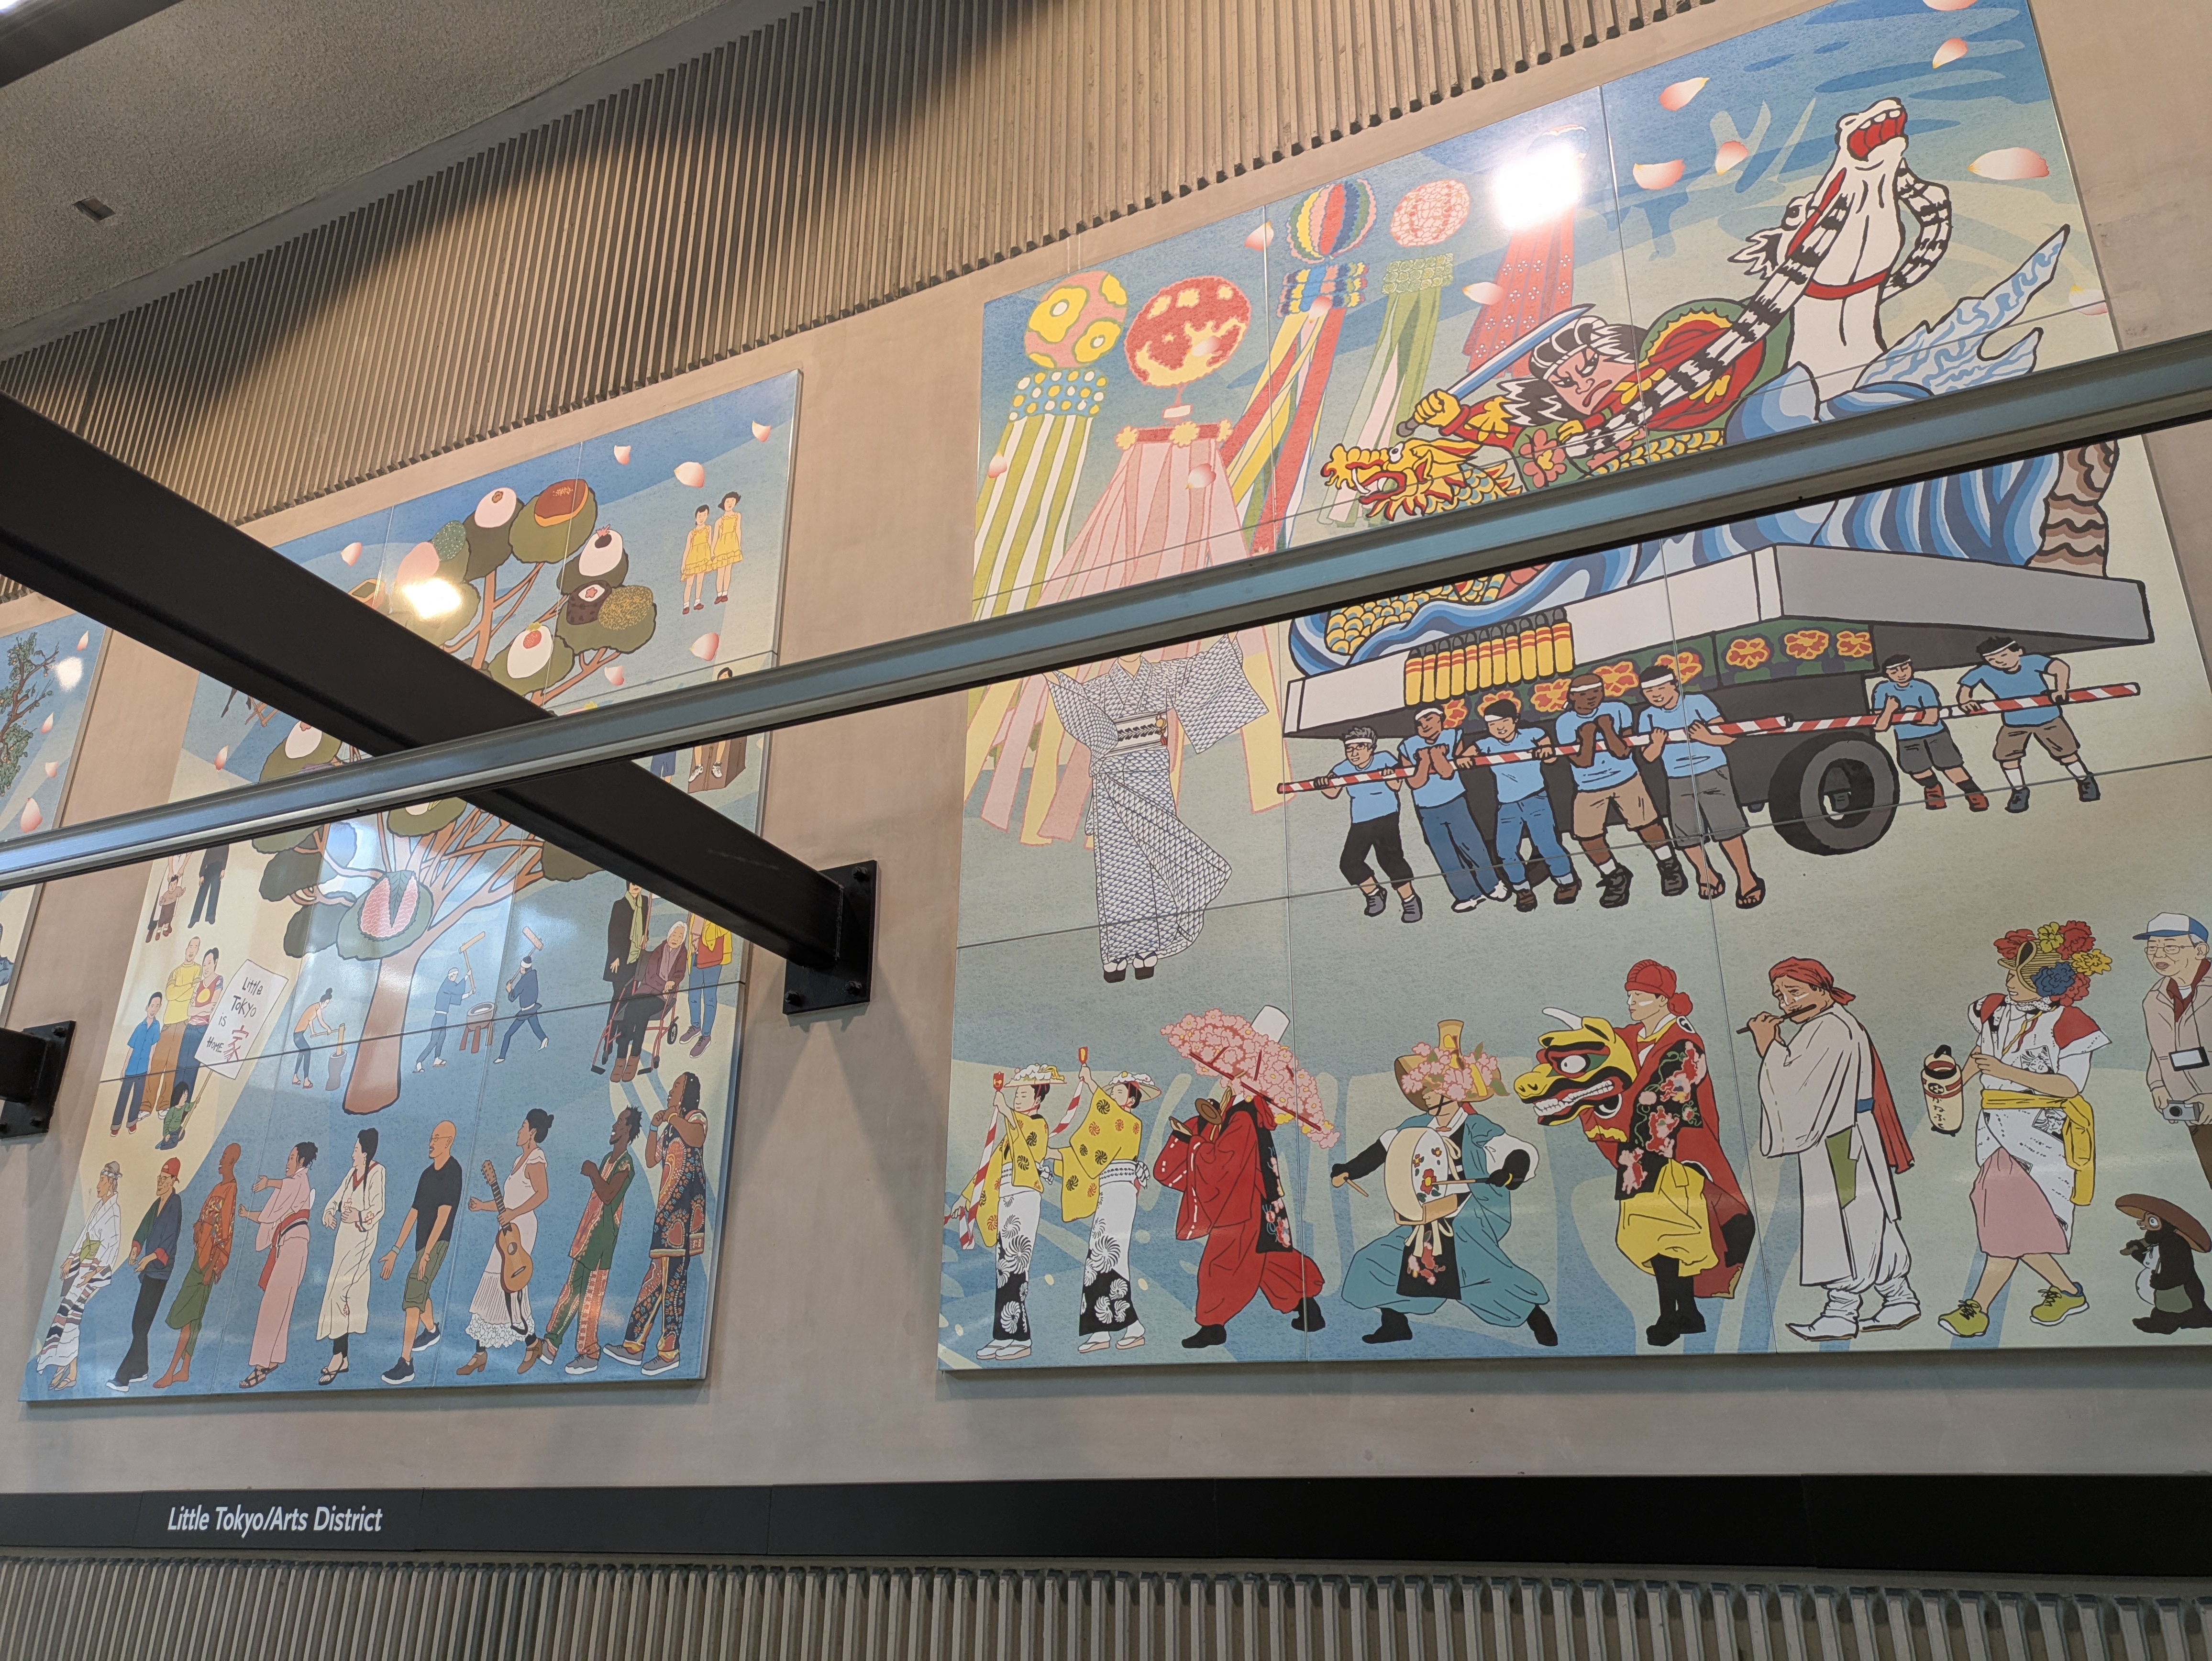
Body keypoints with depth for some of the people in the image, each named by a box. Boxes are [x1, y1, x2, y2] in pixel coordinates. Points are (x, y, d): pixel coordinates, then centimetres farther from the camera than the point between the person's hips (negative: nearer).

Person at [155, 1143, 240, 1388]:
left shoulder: (231, 1189, -14)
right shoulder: (218, 1188, 14)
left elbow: (225, 1230, -18)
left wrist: (213, 1266, -19)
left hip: (210, 1258, -9)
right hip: (200, 1254, 9)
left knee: (188, 1315, -7)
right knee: (190, 1315, 11)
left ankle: (171, 1372, -5)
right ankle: (184, 1370, 16)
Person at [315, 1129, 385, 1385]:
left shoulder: (377, 1173, -11)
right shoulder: (352, 1172, 12)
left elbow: (379, 1209, -17)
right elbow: (336, 1198, 15)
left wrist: (360, 1217, -32)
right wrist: (329, 1213, -4)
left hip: (361, 1240, -8)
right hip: (344, 1238, 8)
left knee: (337, 1292, -15)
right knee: (347, 1296, 8)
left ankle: (337, 1356, -11)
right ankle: (344, 1359, 13)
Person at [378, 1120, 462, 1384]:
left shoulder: (452, 1171, -13)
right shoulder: (427, 1173, 12)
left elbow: (443, 1215, -19)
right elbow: (413, 1213, 16)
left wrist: (426, 1254, -22)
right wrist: (396, 1250, 14)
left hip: (438, 1244, -9)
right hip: (422, 1244, 9)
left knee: (413, 1298, -18)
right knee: (420, 1293, 25)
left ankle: (406, 1365, -21)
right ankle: (432, 1331, 53)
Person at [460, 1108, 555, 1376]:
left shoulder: (535, 1157, -9)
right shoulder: (521, 1159, 19)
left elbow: (541, 1194, -25)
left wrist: (513, 1213, -27)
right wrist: (484, 1206, 20)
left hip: (521, 1227, -9)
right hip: (509, 1230, 9)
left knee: (508, 1287, -9)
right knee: (491, 1290, 7)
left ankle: (532, 1343, 7)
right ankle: (480, 1355, 10)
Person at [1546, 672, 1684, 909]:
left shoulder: (1617, 710, -11)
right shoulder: (1564, 723, -12)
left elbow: (1623, 752, -17)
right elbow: (1583, 762, -16)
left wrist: (1606, 728, -27)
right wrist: (1588, 734, -25)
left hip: (1625, 779, -1)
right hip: (1589, 788, 1)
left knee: (1646, 823, -3)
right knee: (1587, 836, -4)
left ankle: (1669, 866, 19)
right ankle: (1614, 876, 19)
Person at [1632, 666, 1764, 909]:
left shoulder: (1698, 702, -6)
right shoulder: (1648, 717, 2)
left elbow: (1729, 736, -6)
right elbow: (1648, 756, 0)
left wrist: (1707, 738, -26)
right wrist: (1656, 745, -21)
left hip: (1713, 773, -3)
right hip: (1678, 782, 3)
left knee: (1727, 829, -9)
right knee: (1686, 835, 0)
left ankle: (1747, 880, 1)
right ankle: (1707, 875, 21)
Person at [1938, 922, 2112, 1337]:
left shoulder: (2067, 1023, -12)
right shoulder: (1995, 1009, 7)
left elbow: (2071, 1086, -16)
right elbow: (1980, 1052, 25)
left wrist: (2008, 1072, -22)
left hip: (2040, 1133, -7)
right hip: (1997, 1128, 7)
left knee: (2011, 1223, -8)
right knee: (2010, 1224, 7)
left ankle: (1976, 1308, -4)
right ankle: (2067, 1291, 25)